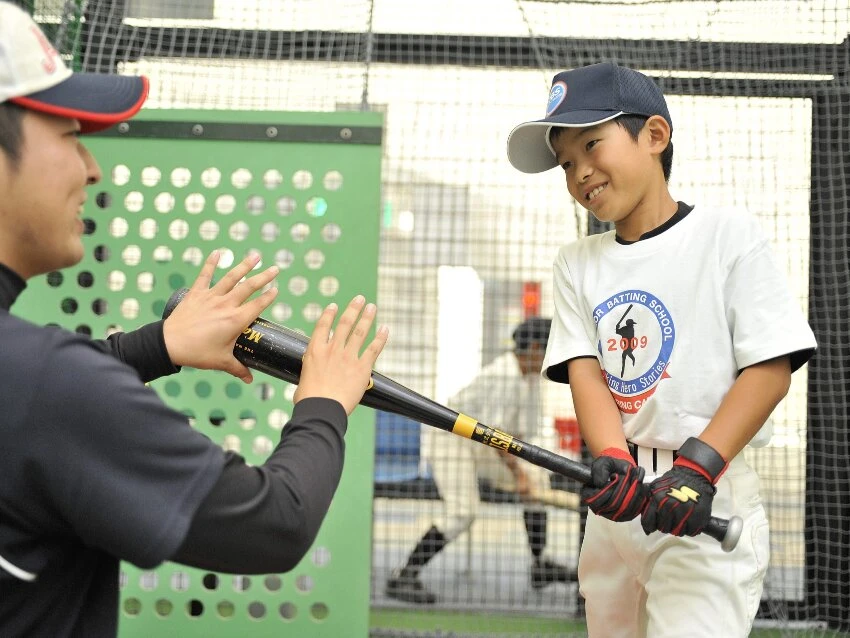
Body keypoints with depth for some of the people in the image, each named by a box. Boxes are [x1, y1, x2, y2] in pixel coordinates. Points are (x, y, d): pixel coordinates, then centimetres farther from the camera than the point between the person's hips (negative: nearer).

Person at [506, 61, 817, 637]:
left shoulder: (728, 234, -2)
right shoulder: (578, 264, 12)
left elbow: (771, 367, -8)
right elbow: (585, 372, 1)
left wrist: (697, 466, -20)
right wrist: (613, 460, -19)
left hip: (709, 501, -5)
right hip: (617, 503, 5)